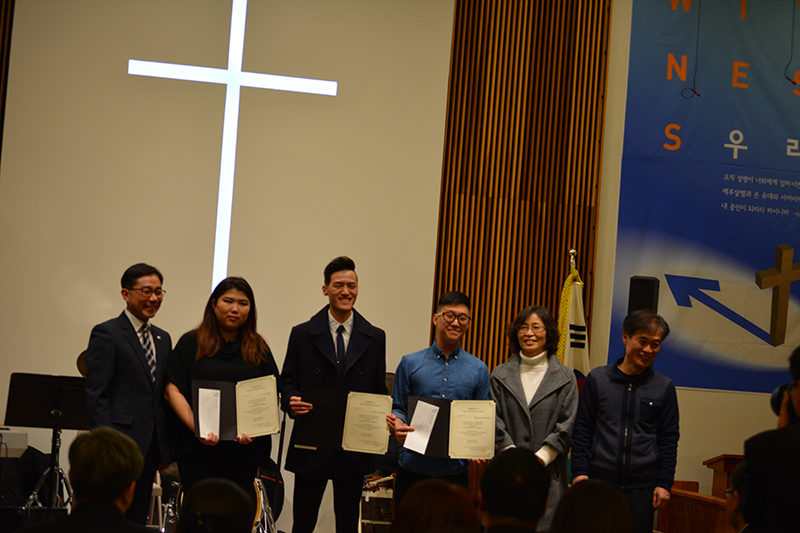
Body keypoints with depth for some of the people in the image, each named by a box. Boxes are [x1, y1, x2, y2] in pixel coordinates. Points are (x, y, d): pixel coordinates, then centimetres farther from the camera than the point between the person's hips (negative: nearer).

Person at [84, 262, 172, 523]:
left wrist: (166, 447, 14)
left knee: (139, 518, 9)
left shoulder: (163, 339, 17)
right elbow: (96, 396, -10)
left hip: (151, 446, 7)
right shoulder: (106, 334, -5)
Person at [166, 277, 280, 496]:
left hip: (245, 448, 2)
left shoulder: (258, 349, 12)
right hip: (199, 450, -1)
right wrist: (197, 428, -14)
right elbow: (173, 389, 0)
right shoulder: (191, 343, 7)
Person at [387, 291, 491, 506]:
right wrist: (398, 426, -15)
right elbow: (398, 409, 7)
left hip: (455, 470, 0)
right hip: (413, 466, 0)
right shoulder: (410, 363, 6)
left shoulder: (478, 369, 8)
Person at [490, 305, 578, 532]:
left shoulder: (565, 378, 7)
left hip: (548, 473, -1)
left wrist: (540, 459, -8)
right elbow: (495, 422, 3)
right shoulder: (501, 376, 9)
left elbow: (567, 428, 2)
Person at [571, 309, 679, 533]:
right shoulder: (598, 379, 4)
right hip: (599, 482, 0)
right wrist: (580, 472, -2)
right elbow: (582, 429, 5)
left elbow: (669, 439, 9)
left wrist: (664, 483, 3)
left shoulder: (664, 387, 6)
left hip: (642, 488, 0)